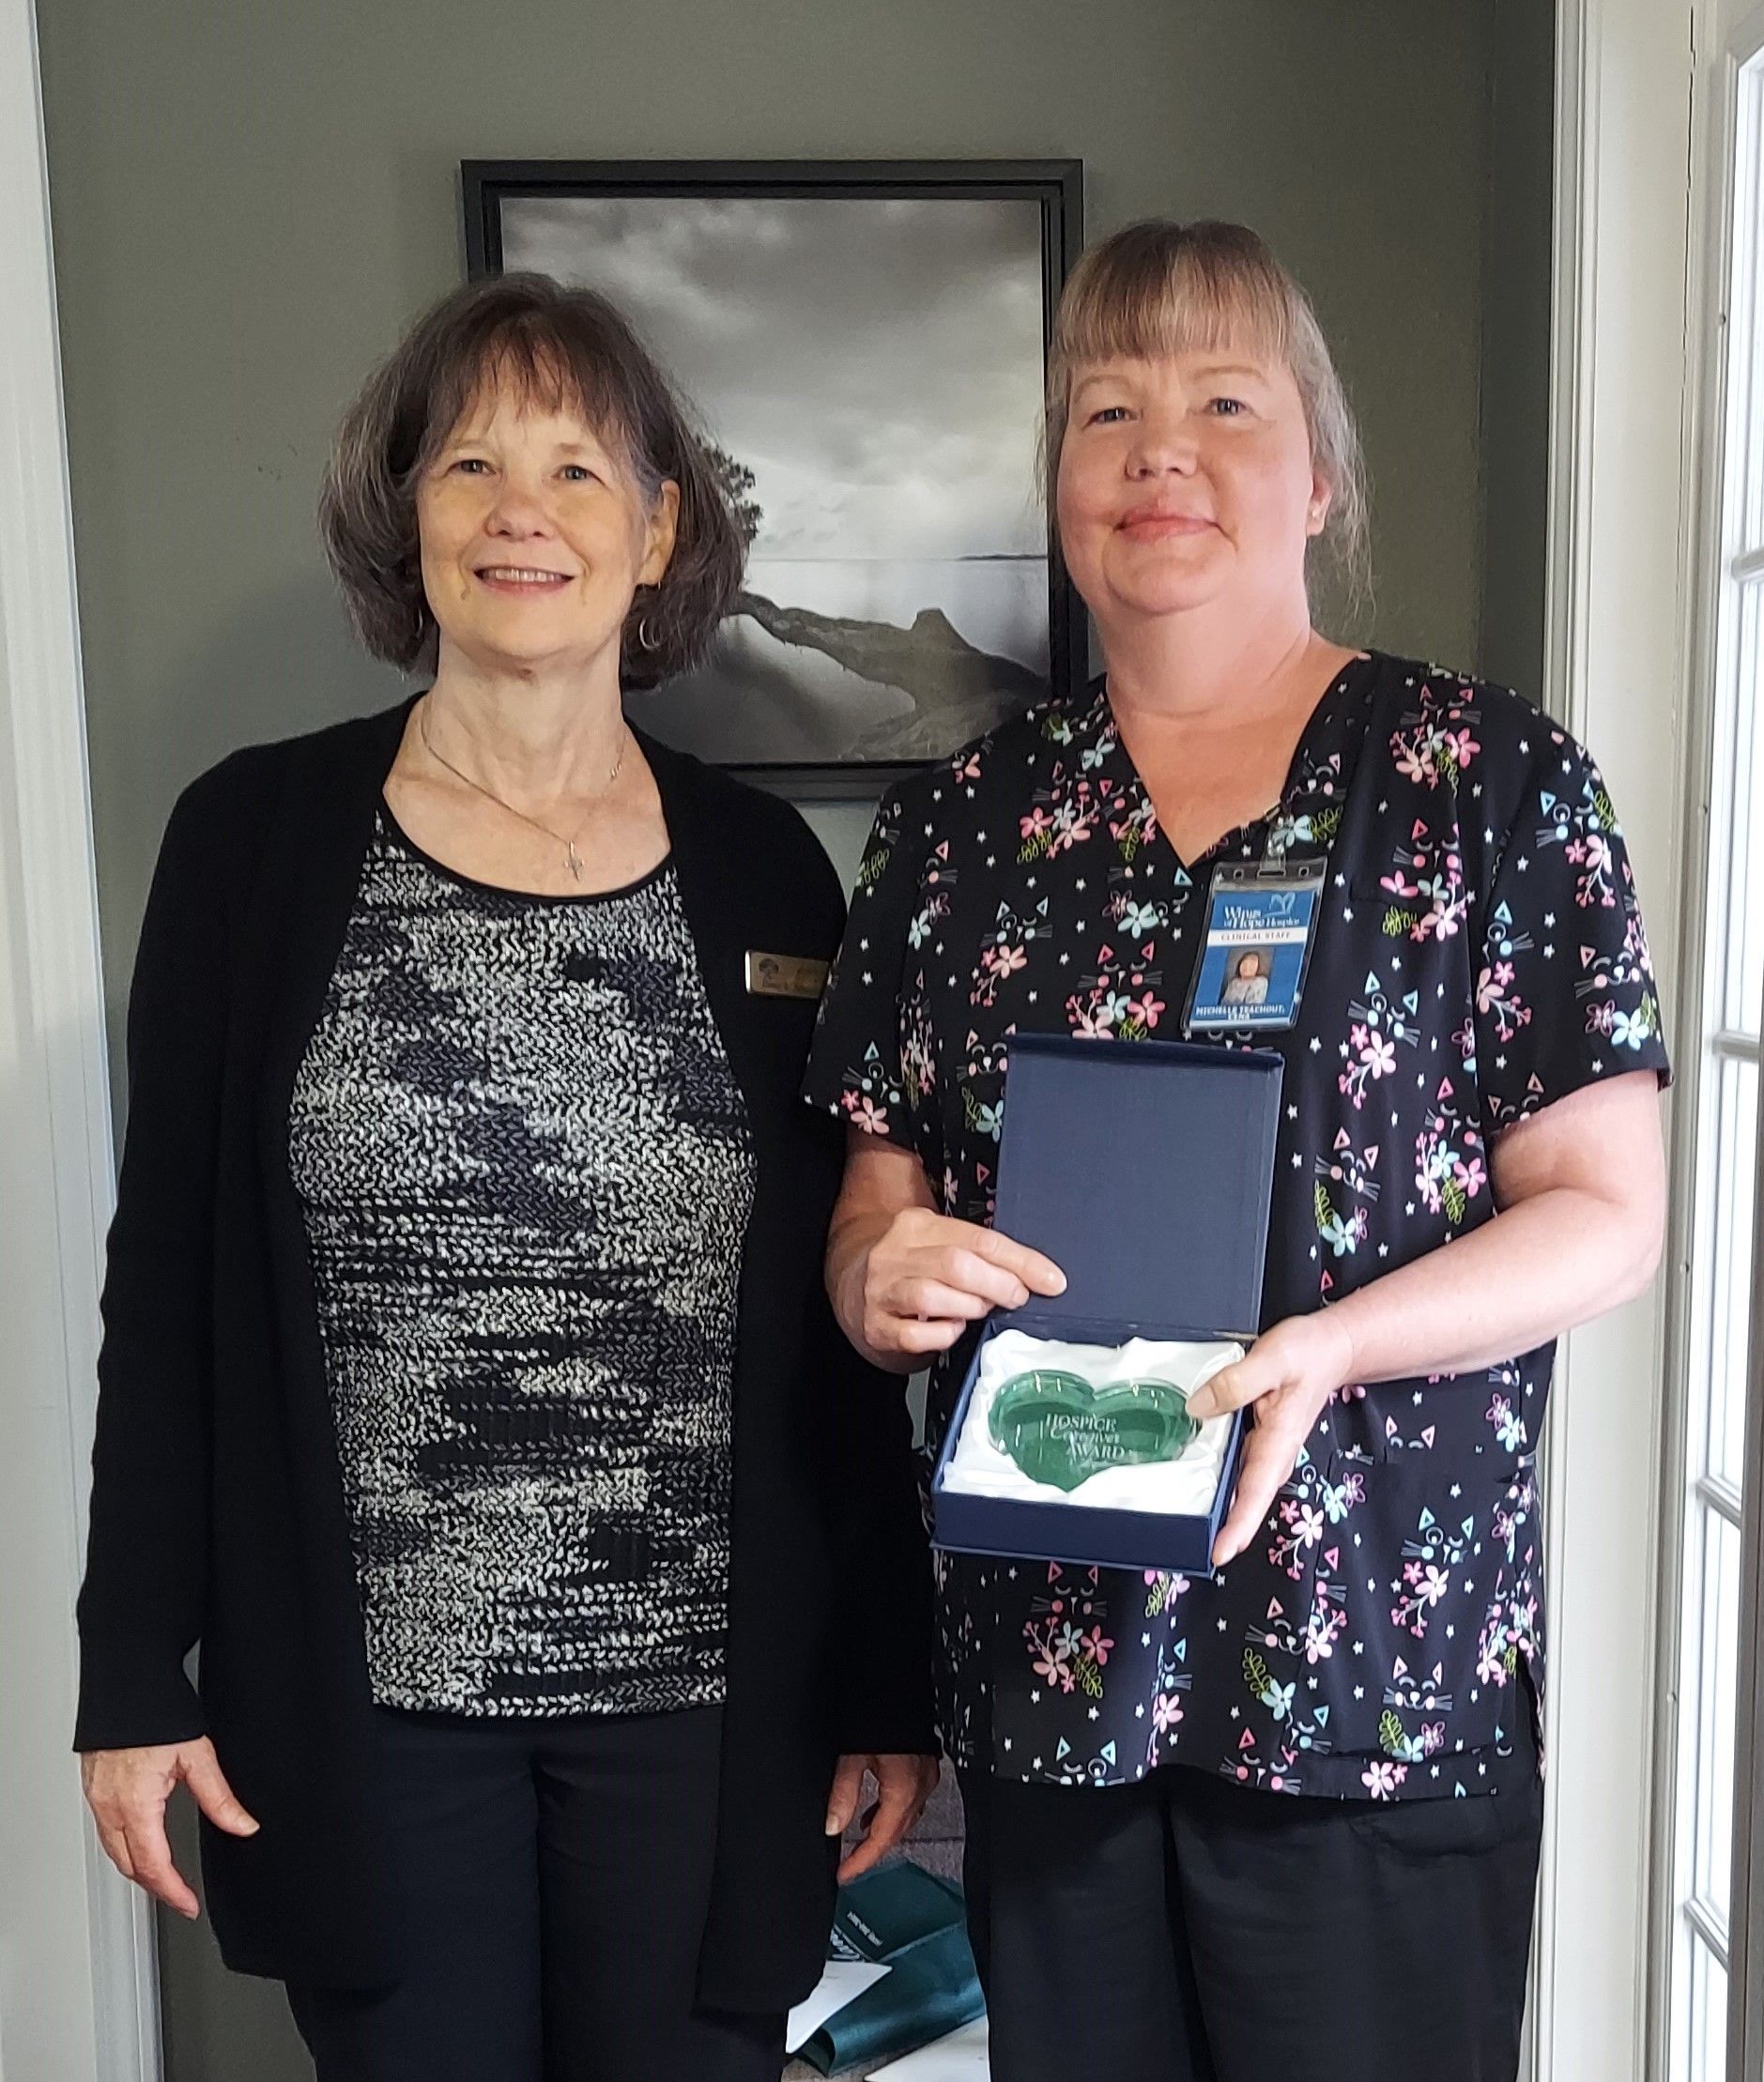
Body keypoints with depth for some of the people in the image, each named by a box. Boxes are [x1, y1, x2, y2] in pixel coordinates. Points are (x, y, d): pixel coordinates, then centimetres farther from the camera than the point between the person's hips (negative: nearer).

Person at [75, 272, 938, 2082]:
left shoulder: (761, 870, 0)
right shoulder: (256, 838, -2)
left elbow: (839, 1317, 3)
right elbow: (165, 1276, 0)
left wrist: (890, 1676, 4)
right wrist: (132, 1671, -2)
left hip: (705, 1692, 1)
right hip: (364, 1693, 0)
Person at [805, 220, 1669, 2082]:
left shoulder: (1493, 780, -4)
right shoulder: (964, 815, 6)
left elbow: (1607, 1209, -5)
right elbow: (877, 1200, 10)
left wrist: (1330, 1347, -21)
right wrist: (884, 1274, -12)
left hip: (1384, 1671, -2)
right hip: (1040, 1667, 3)